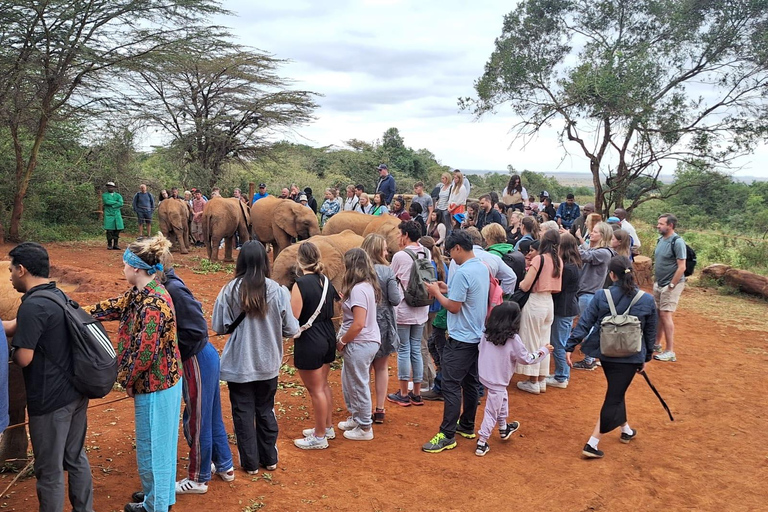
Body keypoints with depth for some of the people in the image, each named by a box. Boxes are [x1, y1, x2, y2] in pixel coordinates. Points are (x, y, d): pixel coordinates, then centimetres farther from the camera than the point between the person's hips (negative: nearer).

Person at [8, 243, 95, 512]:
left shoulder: (32, 306, -20)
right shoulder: (60, 295, 7)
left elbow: (23, 358, -20)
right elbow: (16, 325, 16)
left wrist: (9, 349, 0)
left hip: (50, 400, -8)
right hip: (77, 393, 8)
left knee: (49, 471, 8)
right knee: (76, 457, 21)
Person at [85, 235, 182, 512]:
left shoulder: (154, 304, -26)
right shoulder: (141, 294, 3)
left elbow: (145, 351, -25)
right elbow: (111, 308, 13)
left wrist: (128, 380, -11)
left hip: (154, 385, -9)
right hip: (163, 380, 9)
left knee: (152, 445, 9)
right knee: (160, 441, 23)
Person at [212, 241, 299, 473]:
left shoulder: (230, 291, -14)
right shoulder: (277, 291, -13)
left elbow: (218, 327, -8)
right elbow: (290, 329, -8)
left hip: (239, 364, -1)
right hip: (268, 364, 2)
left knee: (243, 413, 14)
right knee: (265, 411, 19)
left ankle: (250, 462, 24)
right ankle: (269, 459, 31)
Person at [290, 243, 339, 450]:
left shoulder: (301, 284, -19)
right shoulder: (325, 280, 4)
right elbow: (332, 310, 12)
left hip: (309, 342, -8)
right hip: (328, 339, 8)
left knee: (315, 390, 4)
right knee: (323, 385, 21)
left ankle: (319, 437, 17)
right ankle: (327, 427, 34)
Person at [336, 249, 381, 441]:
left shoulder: (358, 289, -21)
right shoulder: (366, 285, 8)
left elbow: (358, 324, -24)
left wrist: (342, 341, -12)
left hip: (360, 344, -10)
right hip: (366, 341, 10)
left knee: (359, 385, 4)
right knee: (349, 381, 22)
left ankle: (365, 428, 19)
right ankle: (355, 418, 37)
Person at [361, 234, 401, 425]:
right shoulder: (387, 271, -13)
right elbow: (395, 300, -12)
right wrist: (401, 292, 7)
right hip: (383, 324, -1)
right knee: (381, 368, 14)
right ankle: (380, 410, 18)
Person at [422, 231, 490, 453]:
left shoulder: (462, 272, -21)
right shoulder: (483, 268, 7)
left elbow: (453, 307, -20)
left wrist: (437, 293, -6)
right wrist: (449, 290, 12)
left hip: (461, 339, -10)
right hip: (477, 336, 10)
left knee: (450, 385, -6)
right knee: (471, 382, 17)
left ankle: (447, 435, -3)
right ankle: (467, 426, 28)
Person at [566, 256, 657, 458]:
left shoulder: (601, 297, -10)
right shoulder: (647, 300, -7)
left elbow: (584, 323, -9)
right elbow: (650, 332, 3)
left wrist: (570, 346, -3)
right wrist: (647, 357, 15)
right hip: (630, 356, -2)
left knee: (616, 392, 25)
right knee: (614, 398, 2)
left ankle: (626, 430, 44)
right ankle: (592, 444, -1)